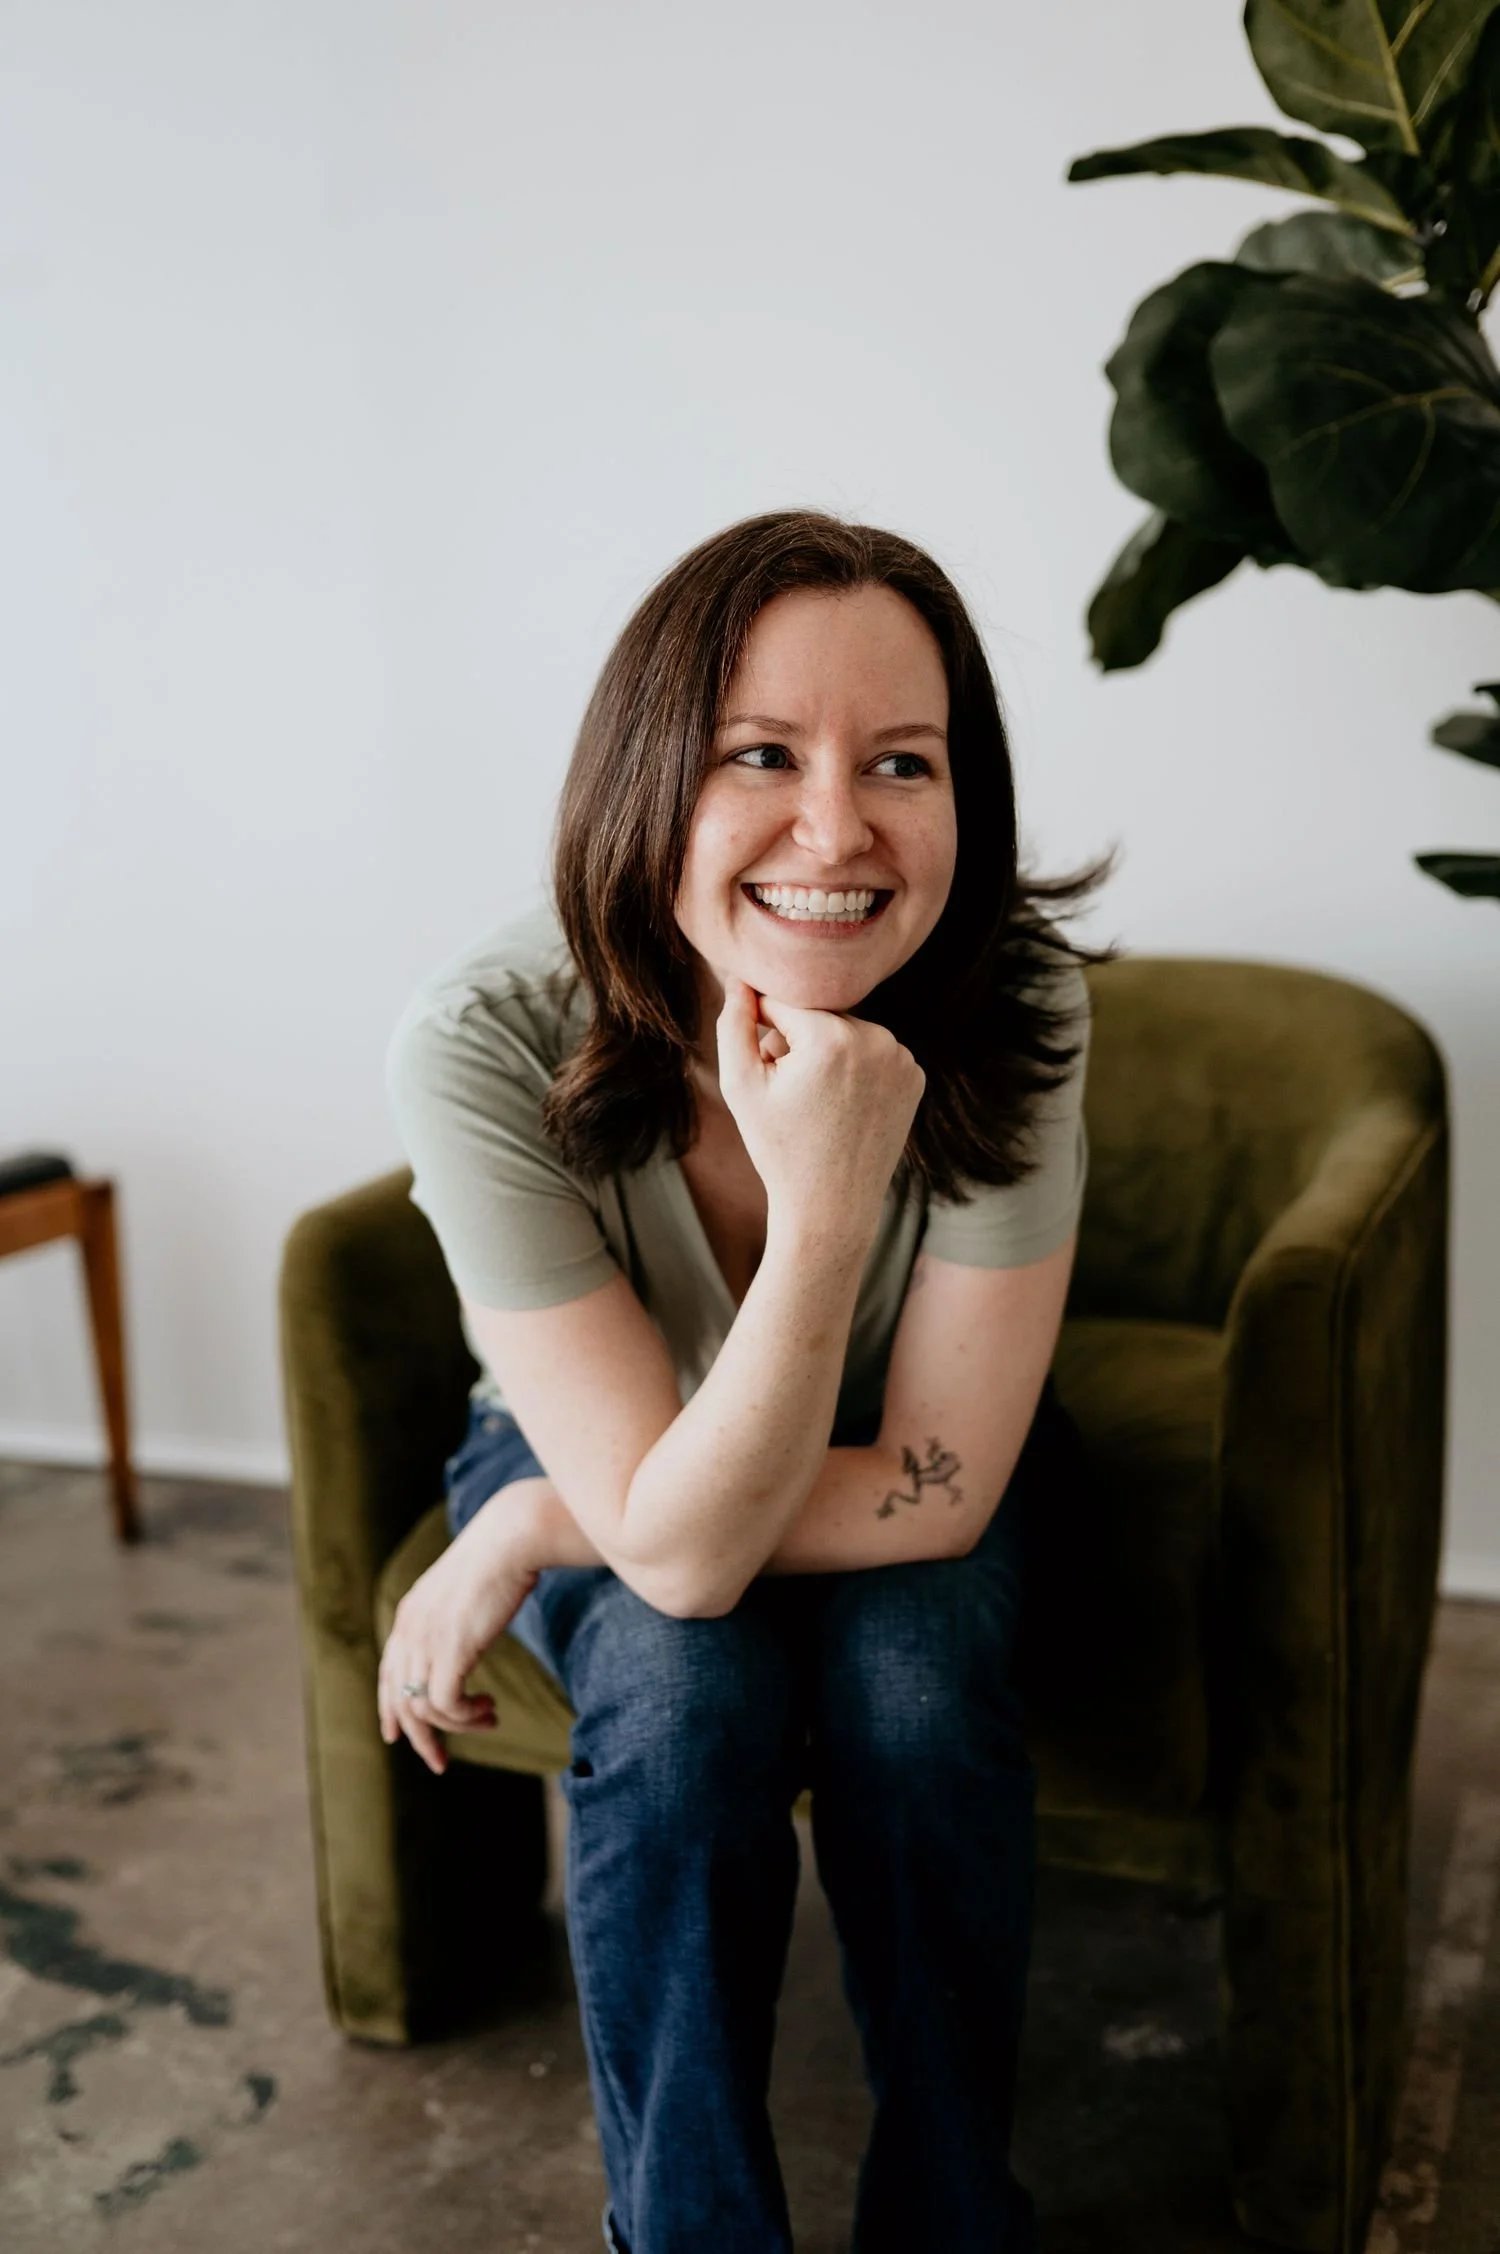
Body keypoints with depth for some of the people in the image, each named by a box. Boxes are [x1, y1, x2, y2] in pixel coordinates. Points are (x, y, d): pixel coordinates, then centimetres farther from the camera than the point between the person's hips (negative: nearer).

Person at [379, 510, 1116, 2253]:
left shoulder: (1012, 1006, -29)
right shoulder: (484, 1047, -33)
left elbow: (935, 1486, -24)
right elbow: (683, 1546, -32)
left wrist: (529, 1539, -23)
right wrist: (824, 1210, -46)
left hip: (895, 1471, 1)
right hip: (613, 1451, 0)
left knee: (906, 1687, -27)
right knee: (684, 1694, -29)